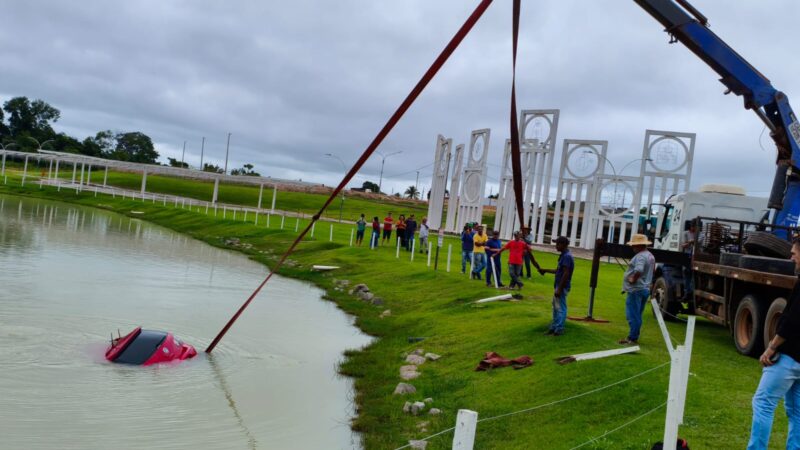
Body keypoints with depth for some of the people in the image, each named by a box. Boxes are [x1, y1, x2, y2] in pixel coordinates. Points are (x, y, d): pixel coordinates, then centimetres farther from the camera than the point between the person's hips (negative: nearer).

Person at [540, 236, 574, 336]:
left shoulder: (567, 256, -18)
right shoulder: (563, 256, 14)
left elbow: (566, 274, -23)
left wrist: (559, 289, -23)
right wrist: (545, 270, 23)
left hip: (562, 287, -10)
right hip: (558, 285, 10)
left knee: (560, 308, -5)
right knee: (556, 307, 16)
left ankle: (559, 330, 0)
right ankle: (554, 327, 24)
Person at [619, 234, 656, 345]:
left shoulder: (640, 256, -19)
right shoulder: (650, 256, 15)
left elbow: (638, 270, -35)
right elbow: (652, 270, 28)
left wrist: (633, 279, -20)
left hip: (636, 290, -10)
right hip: (645, 288, 10)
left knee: (633, 315, -5)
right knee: (637, 315, 16)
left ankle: (632, 338, -2)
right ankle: (634, 337, 23)